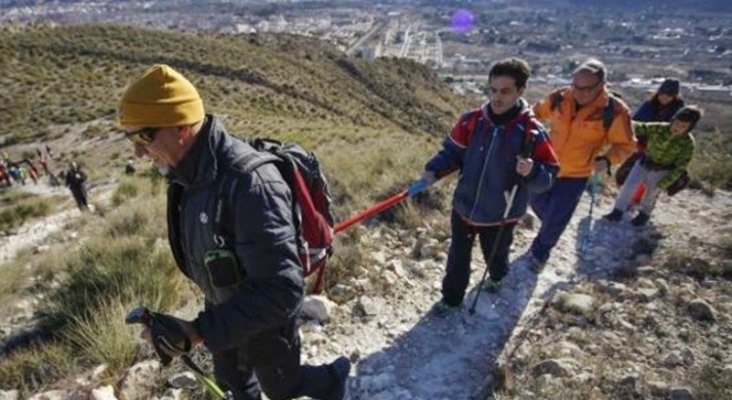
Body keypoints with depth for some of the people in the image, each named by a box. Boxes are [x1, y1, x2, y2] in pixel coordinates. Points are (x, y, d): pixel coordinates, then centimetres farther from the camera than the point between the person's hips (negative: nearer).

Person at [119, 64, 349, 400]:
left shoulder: (249, 183, -39)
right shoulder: (192, 174, -10)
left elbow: (282, 291, -39)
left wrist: (198, 331, -39)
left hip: (267, 317, -7)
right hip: (225, 307, 7)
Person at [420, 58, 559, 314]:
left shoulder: (532, 132, -19)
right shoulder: (472, 121, -11)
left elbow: (549, 175, -13)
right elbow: (453, 151, 0)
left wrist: (531, 172, -35)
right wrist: (434, 170, -15)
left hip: (500, 215, -1)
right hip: (464, 207, 2)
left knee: (495, 256, 25)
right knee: (458, 258, 16)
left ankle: (498, 277, 60)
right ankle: (451, 298, 39)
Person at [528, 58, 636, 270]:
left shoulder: (615, 111, -19)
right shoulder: (559, 98, -12)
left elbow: (625, 145, -8)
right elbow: (537, 112, 8)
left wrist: (607, 159, -26)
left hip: (576, 175, -3)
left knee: (555, 219, 7)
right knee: (537, 202, 23)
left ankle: (539, 252, 34)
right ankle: (551, 227, 56)